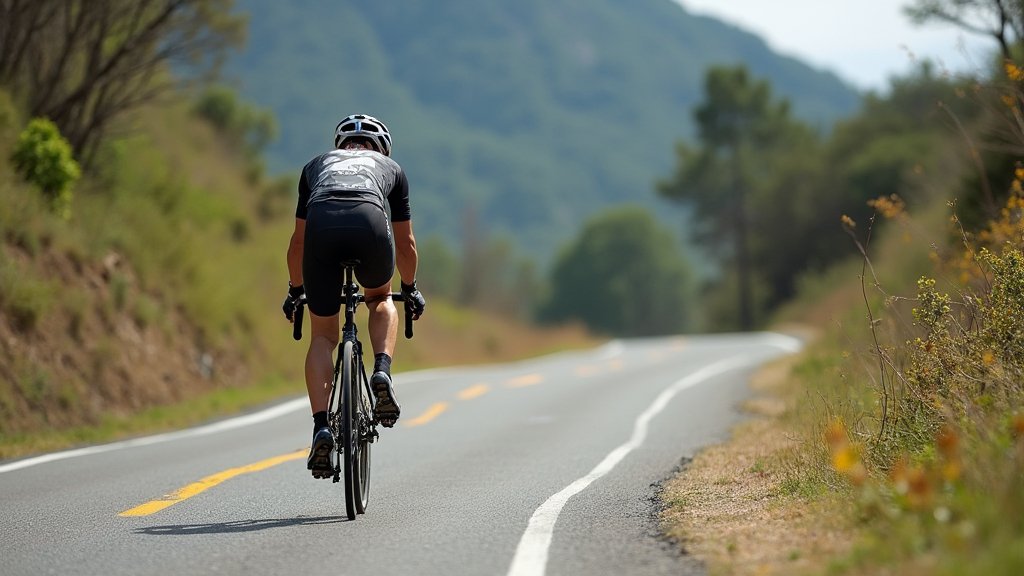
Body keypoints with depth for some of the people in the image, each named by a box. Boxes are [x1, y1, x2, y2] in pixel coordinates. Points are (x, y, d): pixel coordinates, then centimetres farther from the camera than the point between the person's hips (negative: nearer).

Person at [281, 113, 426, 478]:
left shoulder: (317, 165, 38)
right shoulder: (390, 167, 37)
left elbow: (298, 240, 43)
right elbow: (405, 242, 43)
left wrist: (295, 291, 55)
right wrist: (410, 289, 57)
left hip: (322, 225, 0)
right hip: (369, 223, 0)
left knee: (323, 337, 14)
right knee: (380, 298, 32)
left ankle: (321, 427, -1)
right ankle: (382, 372, 7)